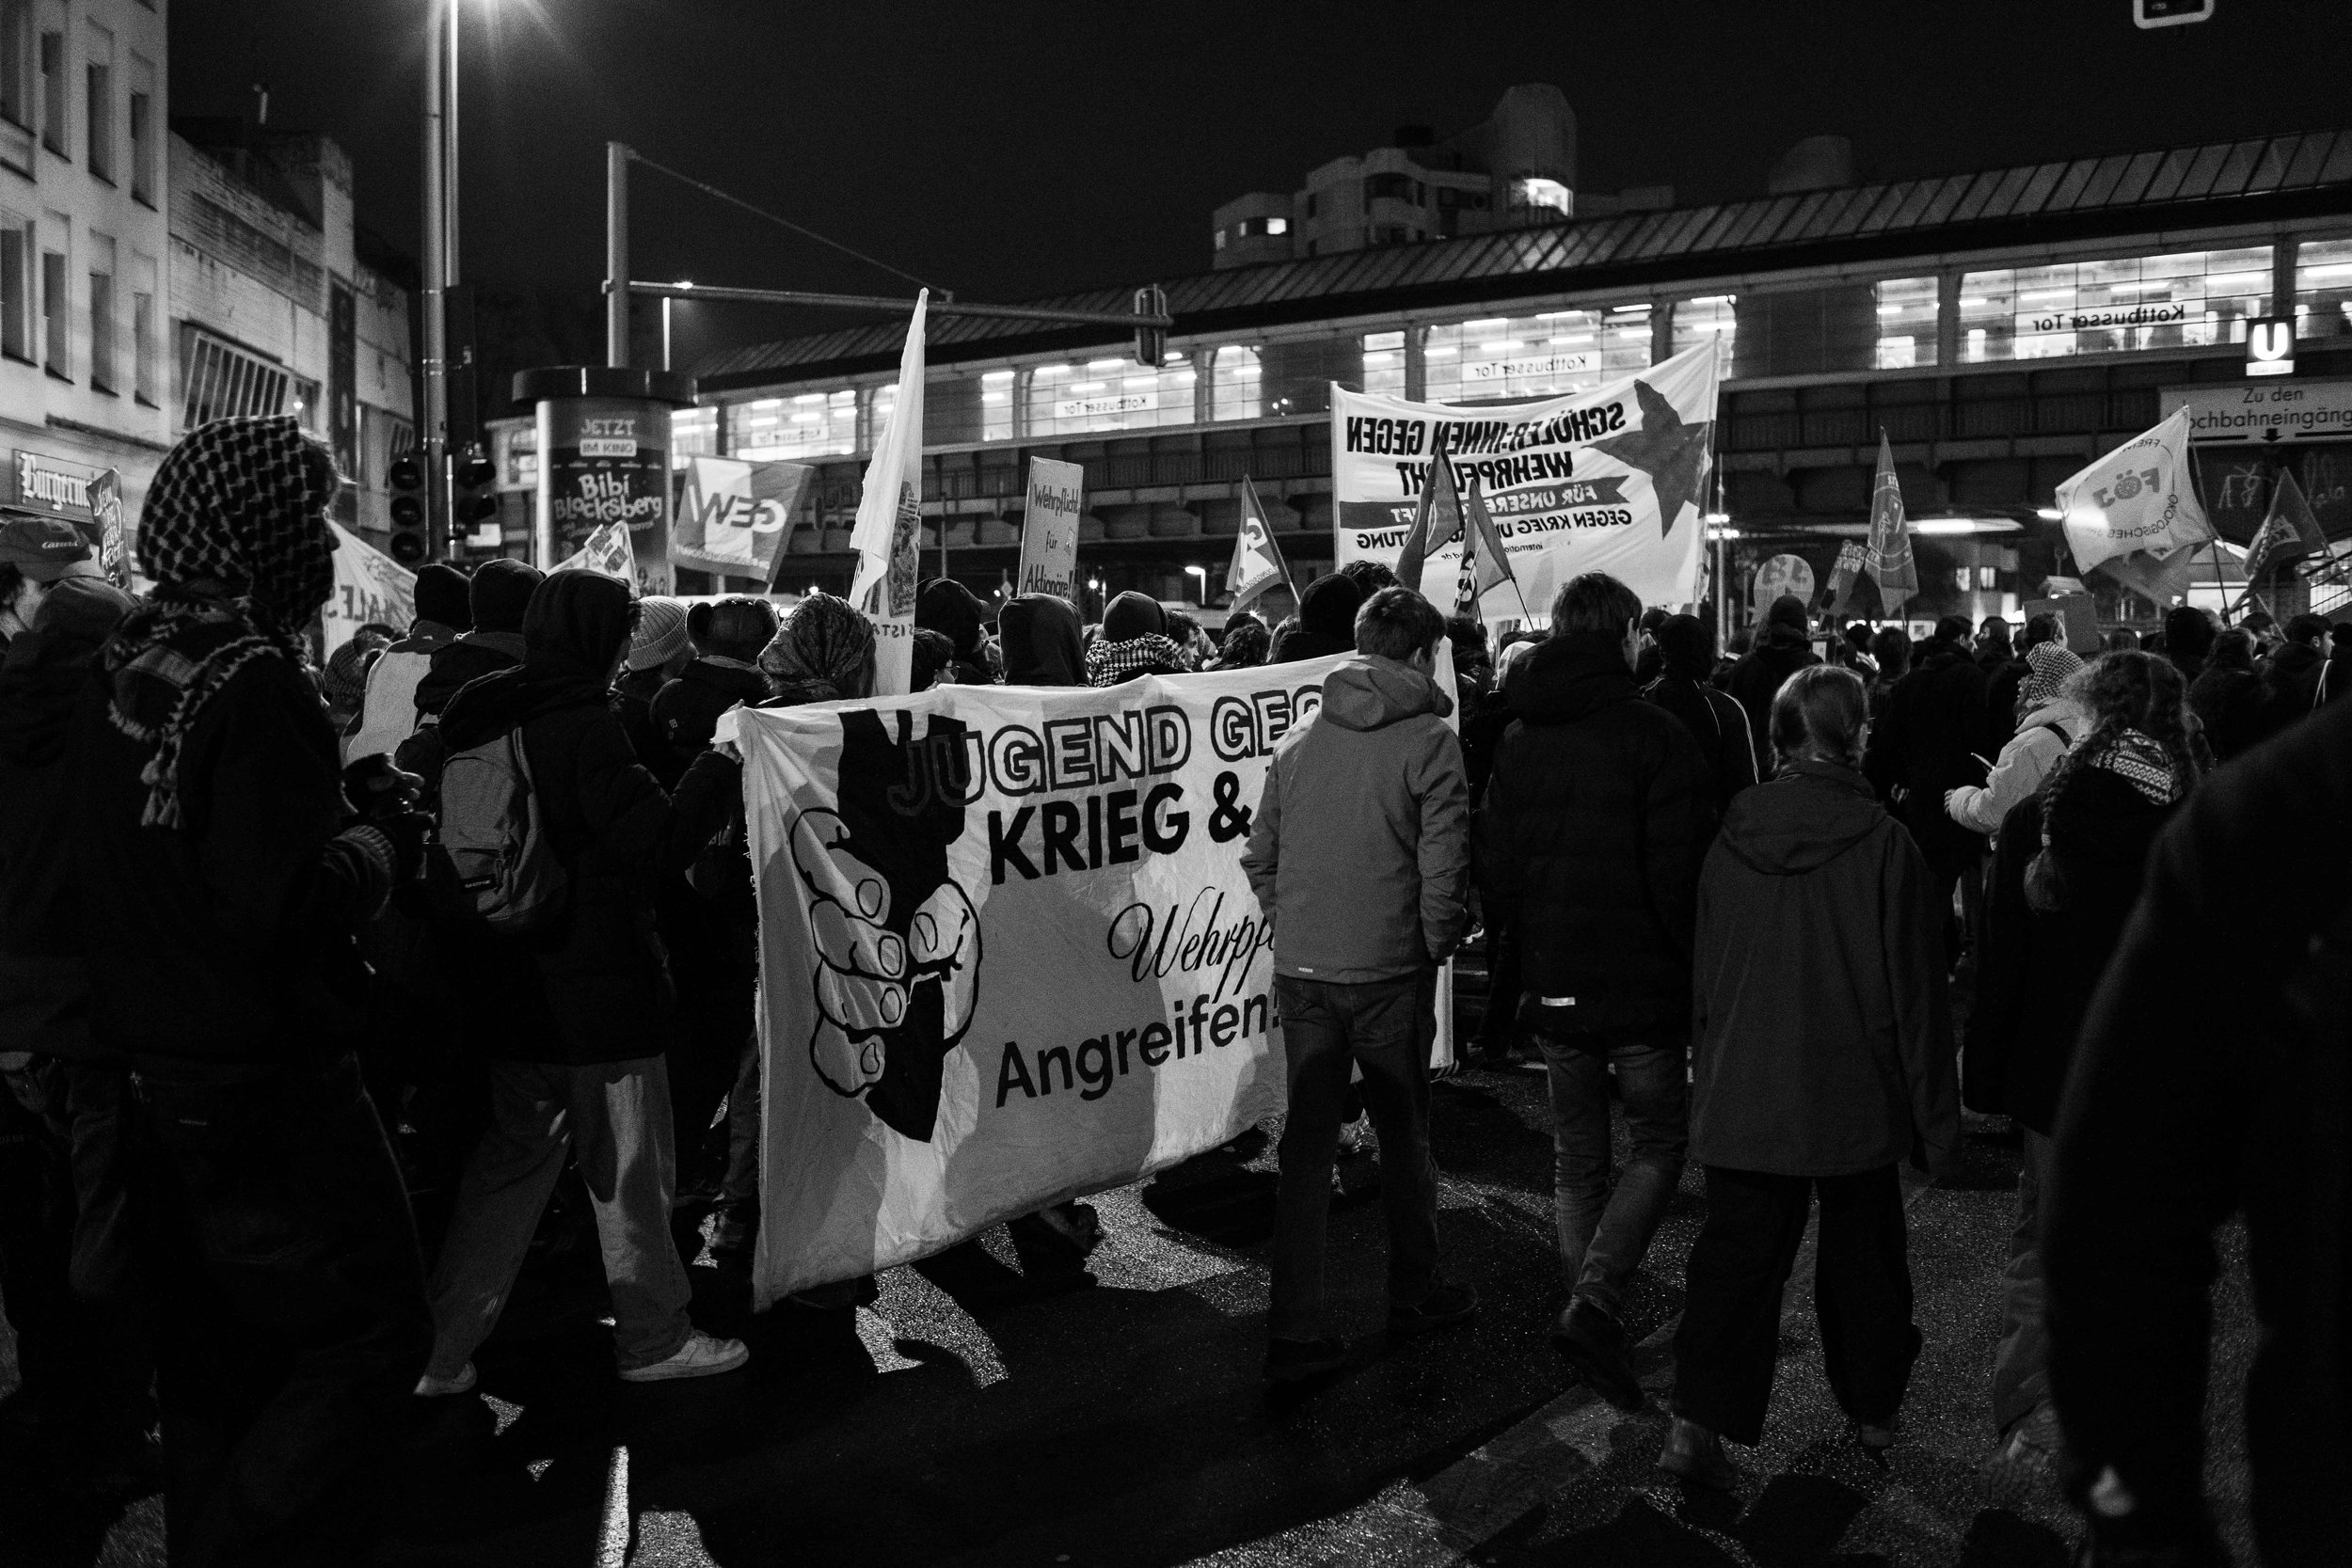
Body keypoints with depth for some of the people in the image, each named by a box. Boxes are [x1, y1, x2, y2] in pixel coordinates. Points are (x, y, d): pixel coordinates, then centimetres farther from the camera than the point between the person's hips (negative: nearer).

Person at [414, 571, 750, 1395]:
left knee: (511, 1161, 18)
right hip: (598, 988, -8)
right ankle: (654, 1337, 21)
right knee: (631, 1170, 7)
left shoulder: (480, 717, 6)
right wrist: (724, 765, -12)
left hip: (506, 983, 8)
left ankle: (438, 1351, 20)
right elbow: (657, 840, -20)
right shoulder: (584, 727, -19)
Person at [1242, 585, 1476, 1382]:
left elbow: (1259, 856, 8)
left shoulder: (1297, 740, 7)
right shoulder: (1428, 740, -7)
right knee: (1404, 1137, 15)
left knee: (1306, 1145, 8)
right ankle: (1415, 1294, 32)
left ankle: (1294, 1335, 9)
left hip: (1300, 970, 4)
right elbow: (1444, 864, -12)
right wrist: (1437, 943, 2)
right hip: (1389, 972, -4)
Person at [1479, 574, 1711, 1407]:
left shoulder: (1519, 739, 4)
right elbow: (1680, 876, -17)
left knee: (1577, 1158, 16)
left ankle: (1590, 1310, 22)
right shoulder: (1657, 736, -13)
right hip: (1643, 986, -5)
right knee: (1658, 1146, 8)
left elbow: (1494, 871, 6)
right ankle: (1594, 1304, -6)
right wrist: (1700, 968, -4)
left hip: (1552, 986, 5)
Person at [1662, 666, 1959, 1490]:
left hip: (1743, 1094, 2)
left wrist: (1707, 1070, 19)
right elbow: (1914, 990, -9)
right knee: (1863, 1258, 16)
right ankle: (1874, 1412, 33)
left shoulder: (1733, 835, -2)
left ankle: (1696, 1421, -3)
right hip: (1852, 1098, -2)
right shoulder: (1881, 843, -13)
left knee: (1735, 1255, 6)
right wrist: (1936, 1112, 0)